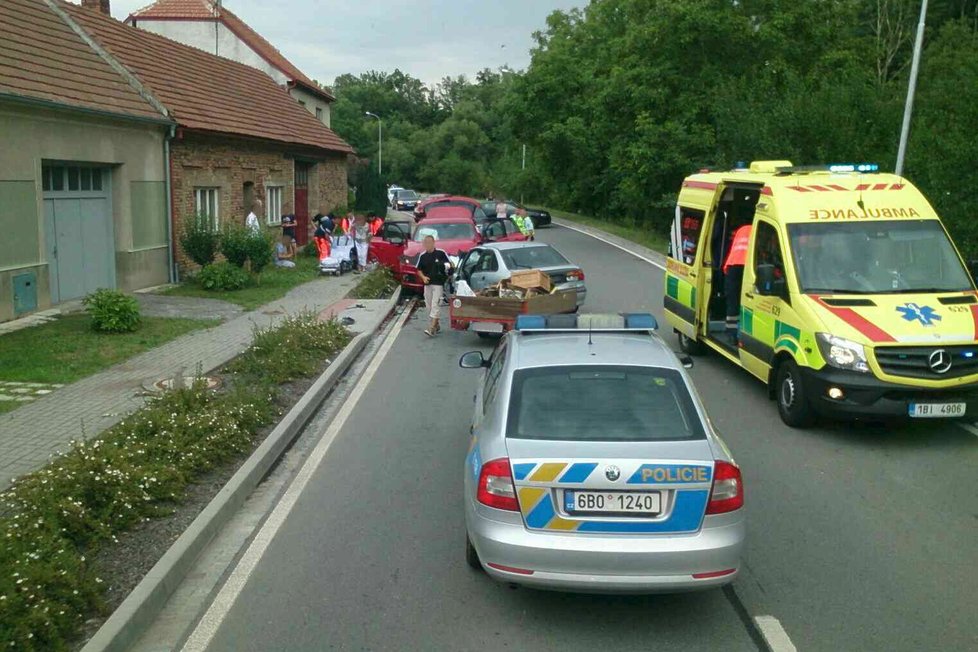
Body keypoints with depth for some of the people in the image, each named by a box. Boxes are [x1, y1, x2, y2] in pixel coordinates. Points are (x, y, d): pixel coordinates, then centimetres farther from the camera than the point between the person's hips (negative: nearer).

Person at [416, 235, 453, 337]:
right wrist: (423, 277, -5)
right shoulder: (423, 256, 7)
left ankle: (432, 329, -17)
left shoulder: (441, 253, -4)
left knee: (435, 305, -12)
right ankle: (436, 326, 27)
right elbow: (419, 270, 13)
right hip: (427, 284, 5)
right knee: (429, 306, 10)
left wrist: (447, 266, -18)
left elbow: (450, 264, 4)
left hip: (438, 284, -5)